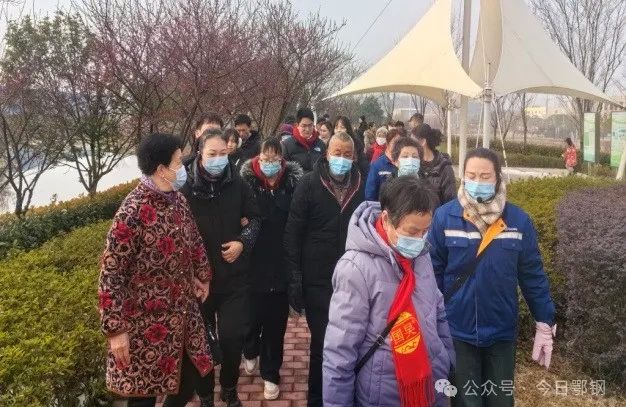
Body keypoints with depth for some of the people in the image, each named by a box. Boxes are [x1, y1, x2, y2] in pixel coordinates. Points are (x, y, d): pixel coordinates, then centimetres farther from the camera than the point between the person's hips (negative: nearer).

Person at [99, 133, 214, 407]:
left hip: (184, 313, 7)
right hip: (146, 322, -7)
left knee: (194, 374, 16)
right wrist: (116, 330, -19)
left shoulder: (177, 199, 2)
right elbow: (110, 274, -20)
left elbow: (194, 241, 19)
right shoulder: (133, 212, -21)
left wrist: (203, 276, 21)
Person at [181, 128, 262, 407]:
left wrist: (243, 242, -7)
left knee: (233, 336, 1)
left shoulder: (237, 183, -3)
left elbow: (255, 218, 8)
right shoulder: (186, 186, -10)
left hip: (234, 275, 1)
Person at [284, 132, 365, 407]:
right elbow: (292, 232, -7)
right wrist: (294, 278, -11)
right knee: (322, 343, 8)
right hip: (318, 280, -2)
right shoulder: (309, 184, -6)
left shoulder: (361, 185, 1)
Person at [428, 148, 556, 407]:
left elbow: (532, 275, 1)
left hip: (502, 331, 2)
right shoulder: (444, 217, -11)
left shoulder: (519, 220, -6)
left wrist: (545, 323, 2)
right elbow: (432, 272, -5)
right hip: (457, 331, -1)